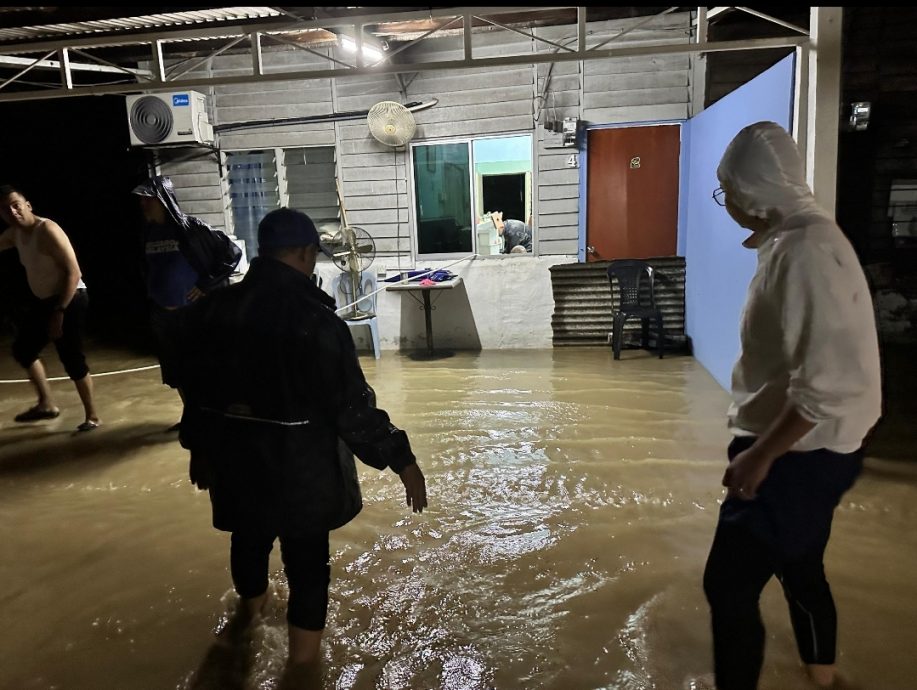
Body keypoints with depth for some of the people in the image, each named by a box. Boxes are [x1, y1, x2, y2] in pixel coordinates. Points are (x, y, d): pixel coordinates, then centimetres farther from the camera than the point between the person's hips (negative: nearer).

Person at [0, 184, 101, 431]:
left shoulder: (48, 231, -21)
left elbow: (74, 273, -25)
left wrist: (59, 312, -25)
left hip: (69, 300, -9)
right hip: (44, 301, 9)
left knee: (71, 360, -8)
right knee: (23, 349, 17)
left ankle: (92, 416, 4)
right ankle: (47, 404, 31)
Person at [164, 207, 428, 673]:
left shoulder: (212, 308, -5)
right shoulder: (316, 319, -23)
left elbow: (196, 388, 6)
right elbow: (352, 406, -22)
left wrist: (198, 448, 20)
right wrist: (402, 460, -14)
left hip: (235, 459, 6)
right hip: (301, 465, -6)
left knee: (248, 538, 30)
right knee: (306, 561, 10)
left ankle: (251, 604, 59)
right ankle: (302, 660, 22)